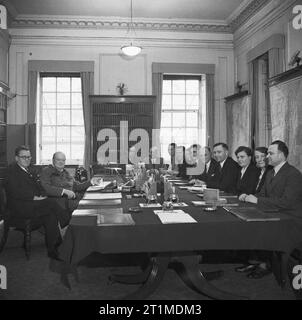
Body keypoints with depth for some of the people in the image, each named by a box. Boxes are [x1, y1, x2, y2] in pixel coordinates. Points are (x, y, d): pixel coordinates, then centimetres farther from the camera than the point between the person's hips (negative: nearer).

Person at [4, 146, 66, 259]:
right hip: (20, 206, -7)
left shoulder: (29, 169, 22)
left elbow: (39, 186, 20)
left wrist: (42, 196, -2)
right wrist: (34, 197, -20)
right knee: (51, 204, -27)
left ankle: (52, 250, -17)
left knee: (51, 216, -21)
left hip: (34, 203, 7)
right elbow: (15, 192, -15)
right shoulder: (12, 170, -2)